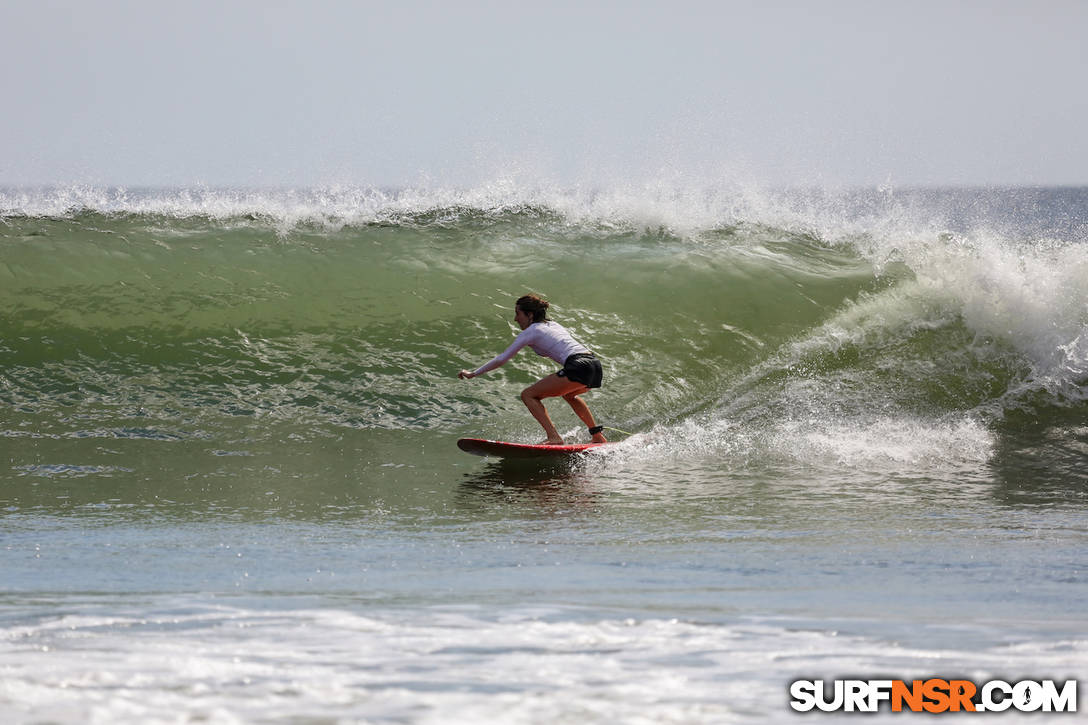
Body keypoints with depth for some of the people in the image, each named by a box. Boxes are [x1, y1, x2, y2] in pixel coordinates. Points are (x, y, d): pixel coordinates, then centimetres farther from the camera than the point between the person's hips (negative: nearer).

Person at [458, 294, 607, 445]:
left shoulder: (531, 331, 6)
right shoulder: (554, 325, 27)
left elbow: (502, 358, 8)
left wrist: (473, 373, 15)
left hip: (578, 368, -8)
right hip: (596, 365, 8)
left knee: (528, 395, -1)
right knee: (568, 394, 39)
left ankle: (554, 437, -14)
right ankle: (598, 435, 36)